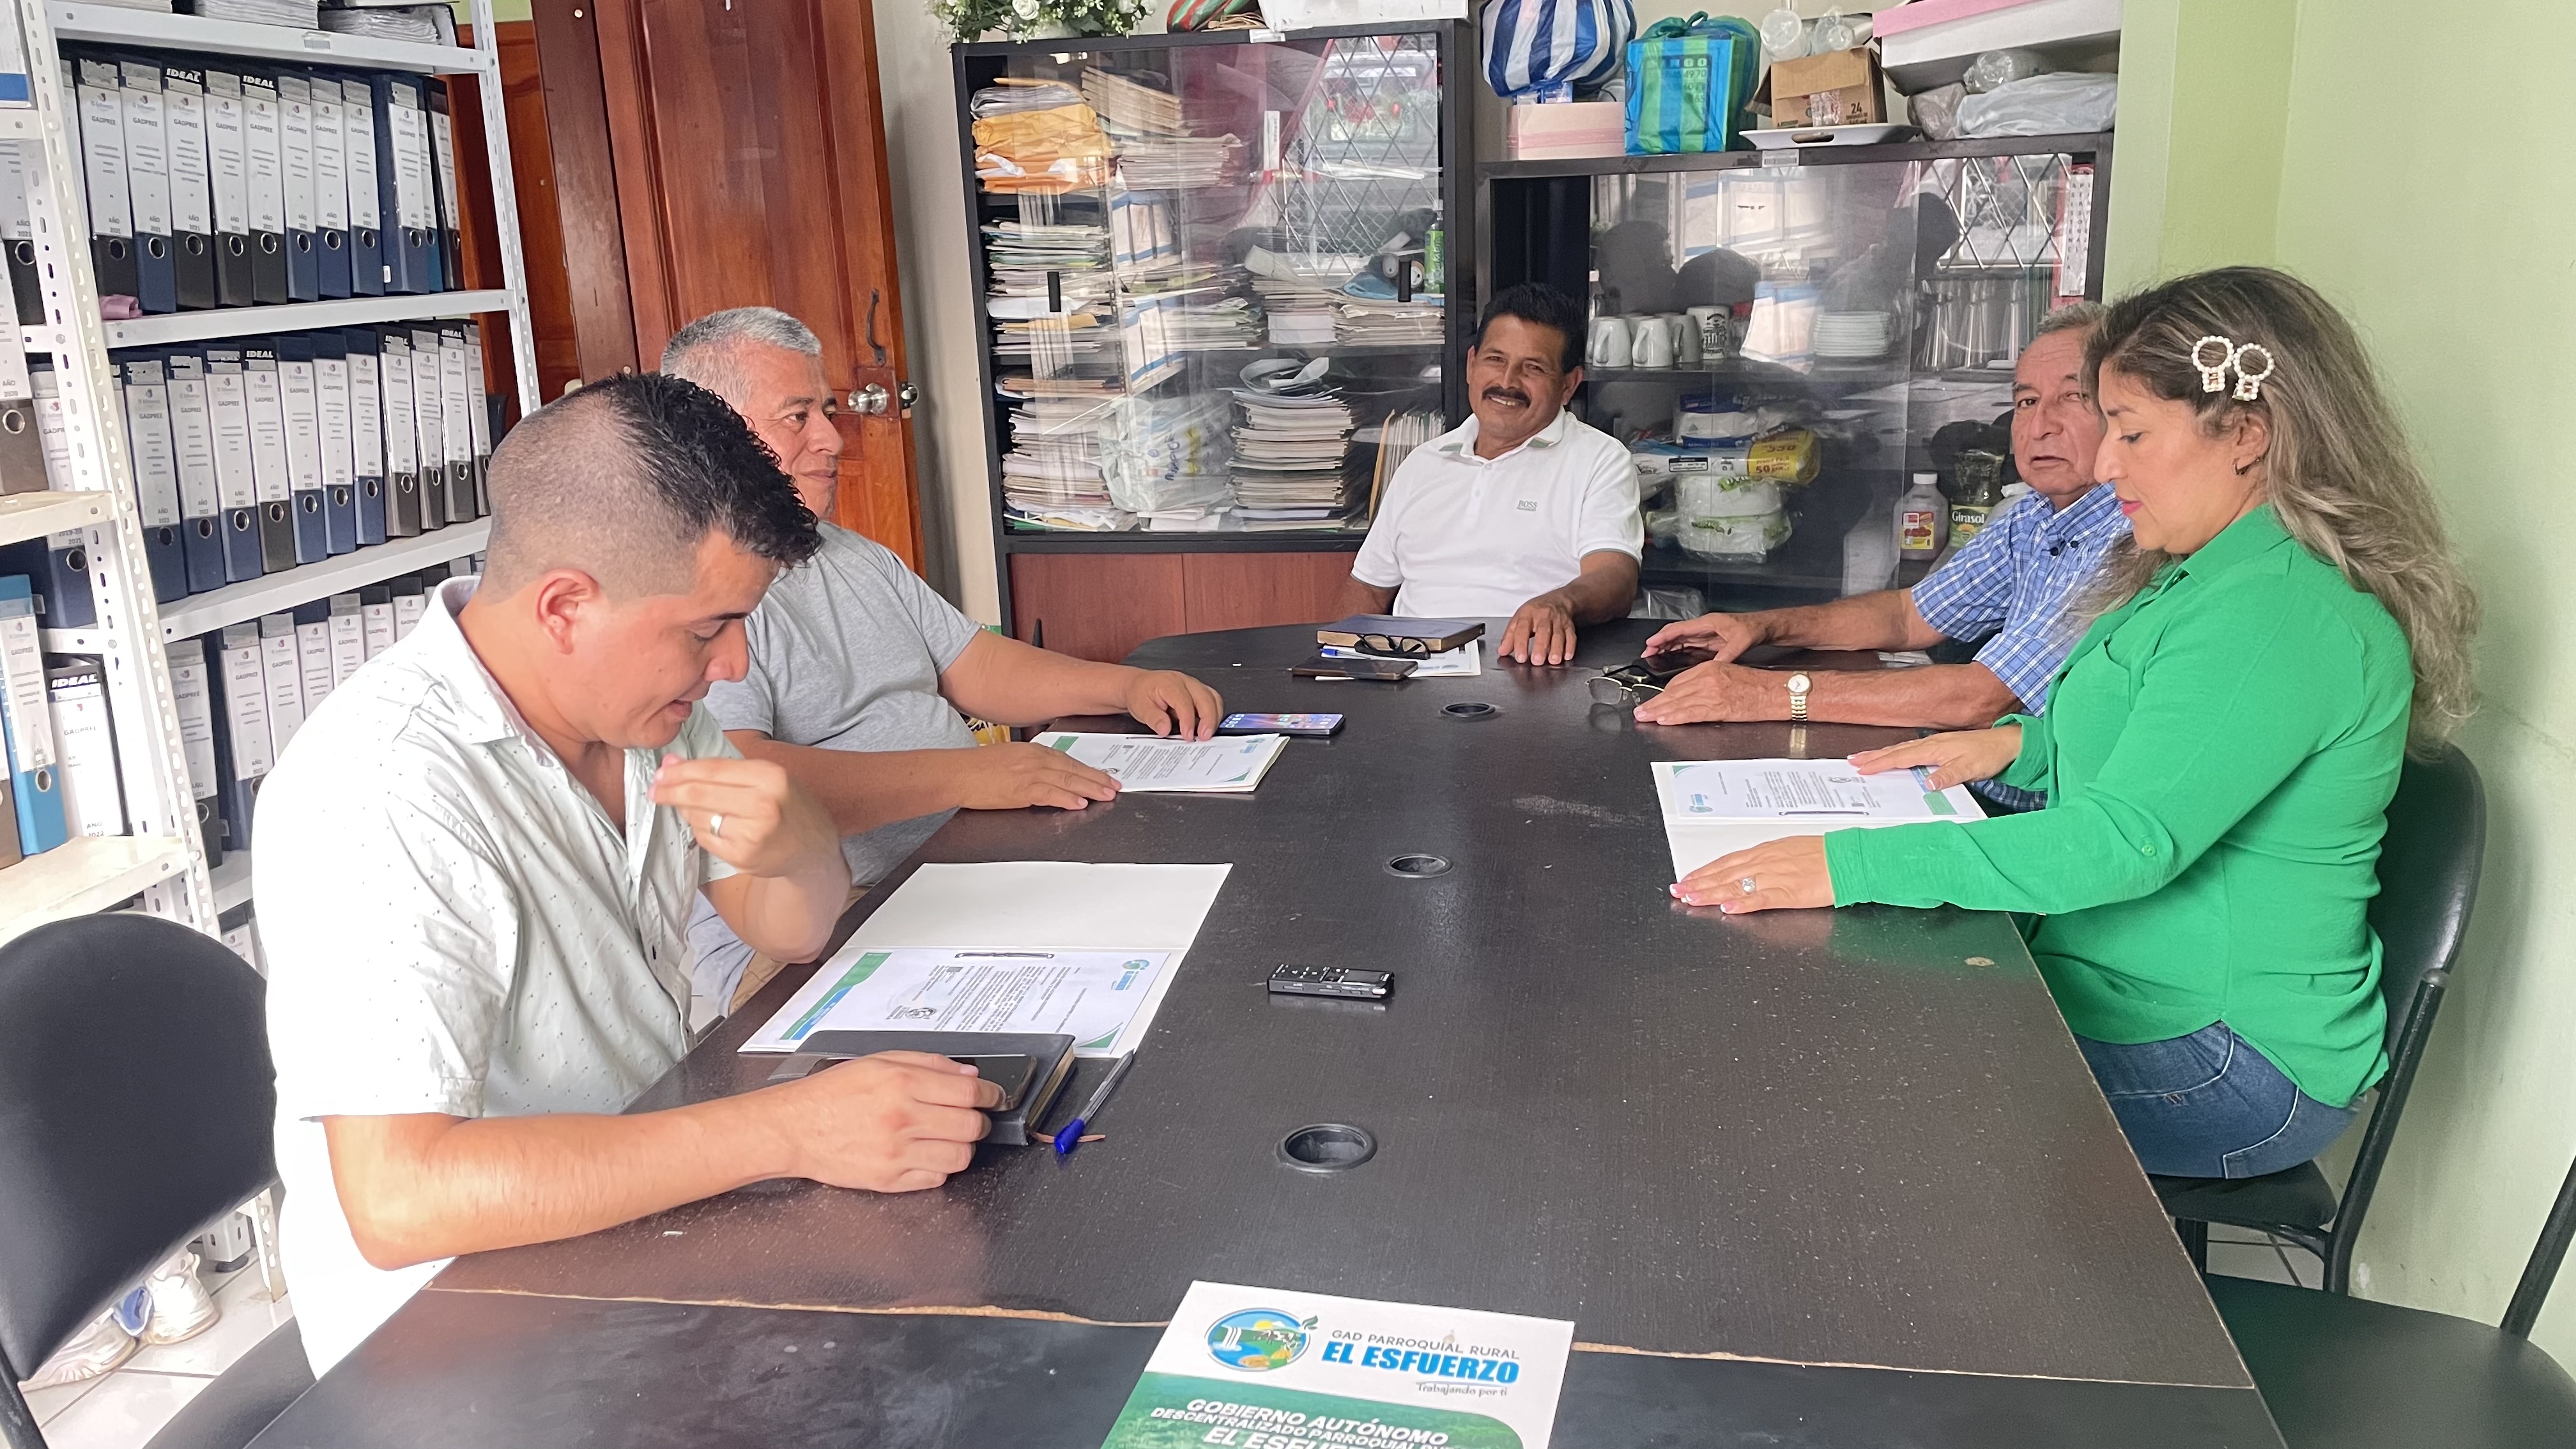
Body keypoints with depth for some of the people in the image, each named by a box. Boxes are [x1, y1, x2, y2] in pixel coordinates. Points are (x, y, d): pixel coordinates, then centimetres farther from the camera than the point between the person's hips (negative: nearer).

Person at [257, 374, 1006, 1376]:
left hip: (649, 1209, 7)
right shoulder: (379, 792, -26)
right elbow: (399, 1197, -32)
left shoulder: (633, 692, -1)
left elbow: (792, 929, 7)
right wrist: (788, 1132, -35)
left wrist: (793, 844, -17)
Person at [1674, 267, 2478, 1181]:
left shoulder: (2280, 617, -24)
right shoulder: (2211, 576, 10)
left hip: (2230, 1064, -9)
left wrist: (1850, 866, -34)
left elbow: (2128, 840, -31)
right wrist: (2020, 744, 6)